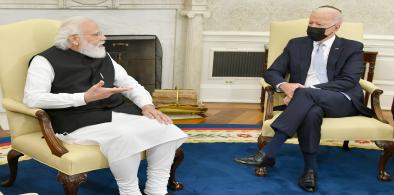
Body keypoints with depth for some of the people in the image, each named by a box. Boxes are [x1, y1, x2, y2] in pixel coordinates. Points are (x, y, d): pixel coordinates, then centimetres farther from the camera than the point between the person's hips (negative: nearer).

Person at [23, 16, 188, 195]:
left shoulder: (103, 57, 18)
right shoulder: (46, 61, -1)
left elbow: (129, 83, 23)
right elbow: (32, 99, -14)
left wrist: (147, 105, 0)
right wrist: (85, 97, -21)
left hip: (119, 112, 7)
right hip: (80, 122, -6)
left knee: (167, 130, -14)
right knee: (124, 136, -35)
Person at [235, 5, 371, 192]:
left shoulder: (352, 48, 8)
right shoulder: (296, 44, 17)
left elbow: (348, 81, -7)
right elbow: (272, 72, 12)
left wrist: (307, 89, -18)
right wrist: (284, 85, -15)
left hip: (342, 101, -2)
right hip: (307, 101, 2)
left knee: (306, 94, -35)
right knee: (311, 112, -38)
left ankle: (267, 153, -38)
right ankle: (310, 168, -26)